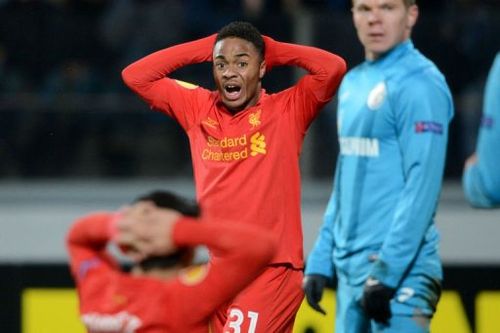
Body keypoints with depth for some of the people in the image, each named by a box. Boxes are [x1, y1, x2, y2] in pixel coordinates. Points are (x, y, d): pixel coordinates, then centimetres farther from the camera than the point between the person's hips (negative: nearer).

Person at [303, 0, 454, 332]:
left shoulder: (420, 85, -11)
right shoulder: (353, 83, 17)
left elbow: (422, 187, -17)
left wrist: (386, 270, -20)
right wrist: (320, 260, 16)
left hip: (400, 271, -9)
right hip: (349, 268, 9)